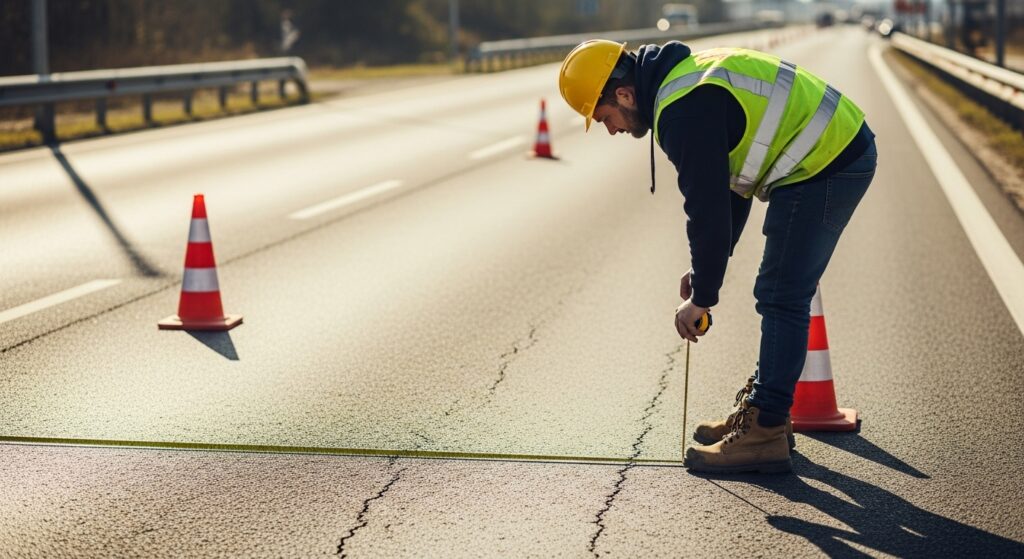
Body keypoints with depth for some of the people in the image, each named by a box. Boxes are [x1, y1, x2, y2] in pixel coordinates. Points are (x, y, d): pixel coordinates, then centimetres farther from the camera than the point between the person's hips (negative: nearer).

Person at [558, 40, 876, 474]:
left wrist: (702, 296, -8)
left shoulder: (684, 110, -20)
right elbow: (726, 184, 20)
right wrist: (704, 270, 15)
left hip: (827, 164, -11)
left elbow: (708, 207, -19)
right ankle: (762, 410, 26)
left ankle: (765, 434, -6)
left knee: (781, 299, -8)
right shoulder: (690, 78, 14)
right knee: (779, 296, 16)